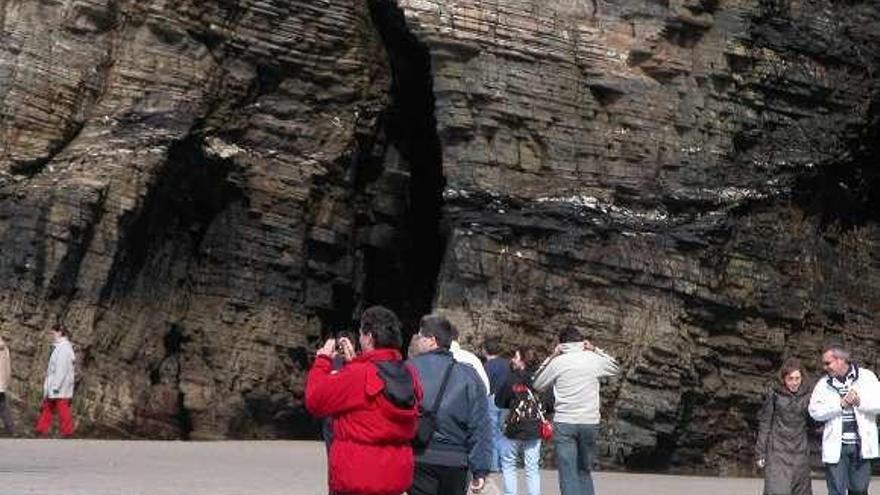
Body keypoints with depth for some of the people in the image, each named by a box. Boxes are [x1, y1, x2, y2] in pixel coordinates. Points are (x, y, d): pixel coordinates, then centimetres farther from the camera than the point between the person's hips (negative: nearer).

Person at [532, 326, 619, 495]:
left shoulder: (557, 362, -3)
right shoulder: (594, 360, 3)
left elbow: (537, 384, 10)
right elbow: (614, 367, 24)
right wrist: (596, 350, 15)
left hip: (564, 424, -3)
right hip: (590, 423, 3)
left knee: (568, 475, -3)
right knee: (585, 472, 16)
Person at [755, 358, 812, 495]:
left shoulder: (806, 396, 5)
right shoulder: (774, 394, -3)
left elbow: (812, 424, 10)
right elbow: (764, 423, 0)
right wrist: (760, 453, -2)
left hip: (800, 453, 3)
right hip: (778, 452, -3)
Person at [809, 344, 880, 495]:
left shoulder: (866, 377, 3)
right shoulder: (823, 384, 6)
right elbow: (815, 411, -5)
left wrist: (860, 401, -20)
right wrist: (840, 404, -15)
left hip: (861, 445, 0)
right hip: (836, 446, 0)